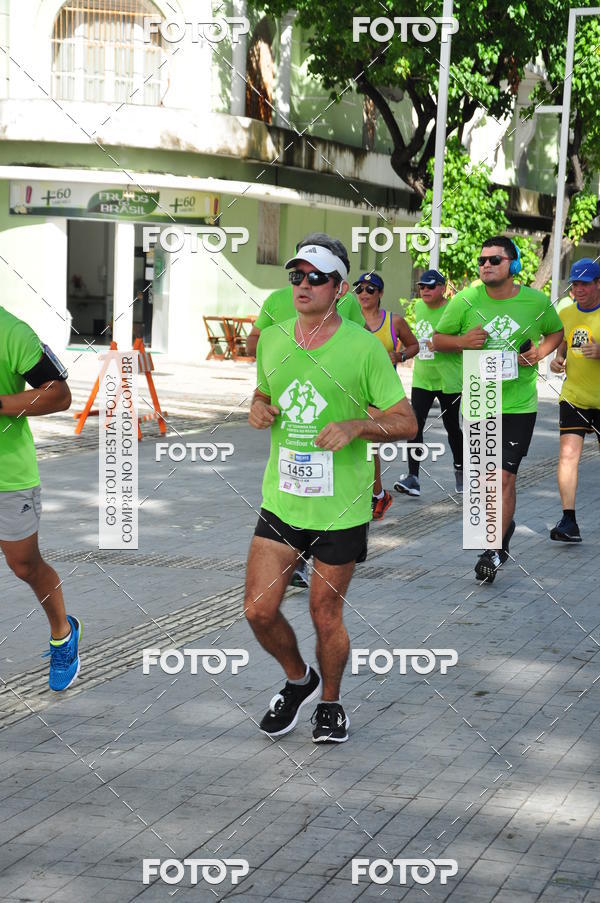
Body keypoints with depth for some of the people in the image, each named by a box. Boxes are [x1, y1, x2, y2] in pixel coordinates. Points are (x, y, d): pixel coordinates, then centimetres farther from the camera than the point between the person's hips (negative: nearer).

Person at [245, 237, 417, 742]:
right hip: (280, 501, 4)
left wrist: (356, 426, -24)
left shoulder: (364, 347, -10)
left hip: (341, 507, -4)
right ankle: (299, 680, 29)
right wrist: (259, 409, -1)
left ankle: (330, 702, 32)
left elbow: (406, 423, -7)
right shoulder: (271, 339, 4)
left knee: (326, 615, 6)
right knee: (259, 611, 0)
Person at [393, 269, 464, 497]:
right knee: (415, 425, -8)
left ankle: (460, 471, 29)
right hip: (421, 378, 5)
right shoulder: (419, 307, 9)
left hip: (449, 380, -5)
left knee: (452, 427, 8)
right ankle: (412, 476, -11)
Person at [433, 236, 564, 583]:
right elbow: (438, 339, 4)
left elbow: (556, 331, 15)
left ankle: (496, 550, 4)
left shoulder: (537, 302, -4)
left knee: (505, 477, -6)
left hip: (519, 405, -2)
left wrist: (541, 351, -6)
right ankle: (504, 523, 40)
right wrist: (461, 341, -17)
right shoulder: (465, 301, -5)